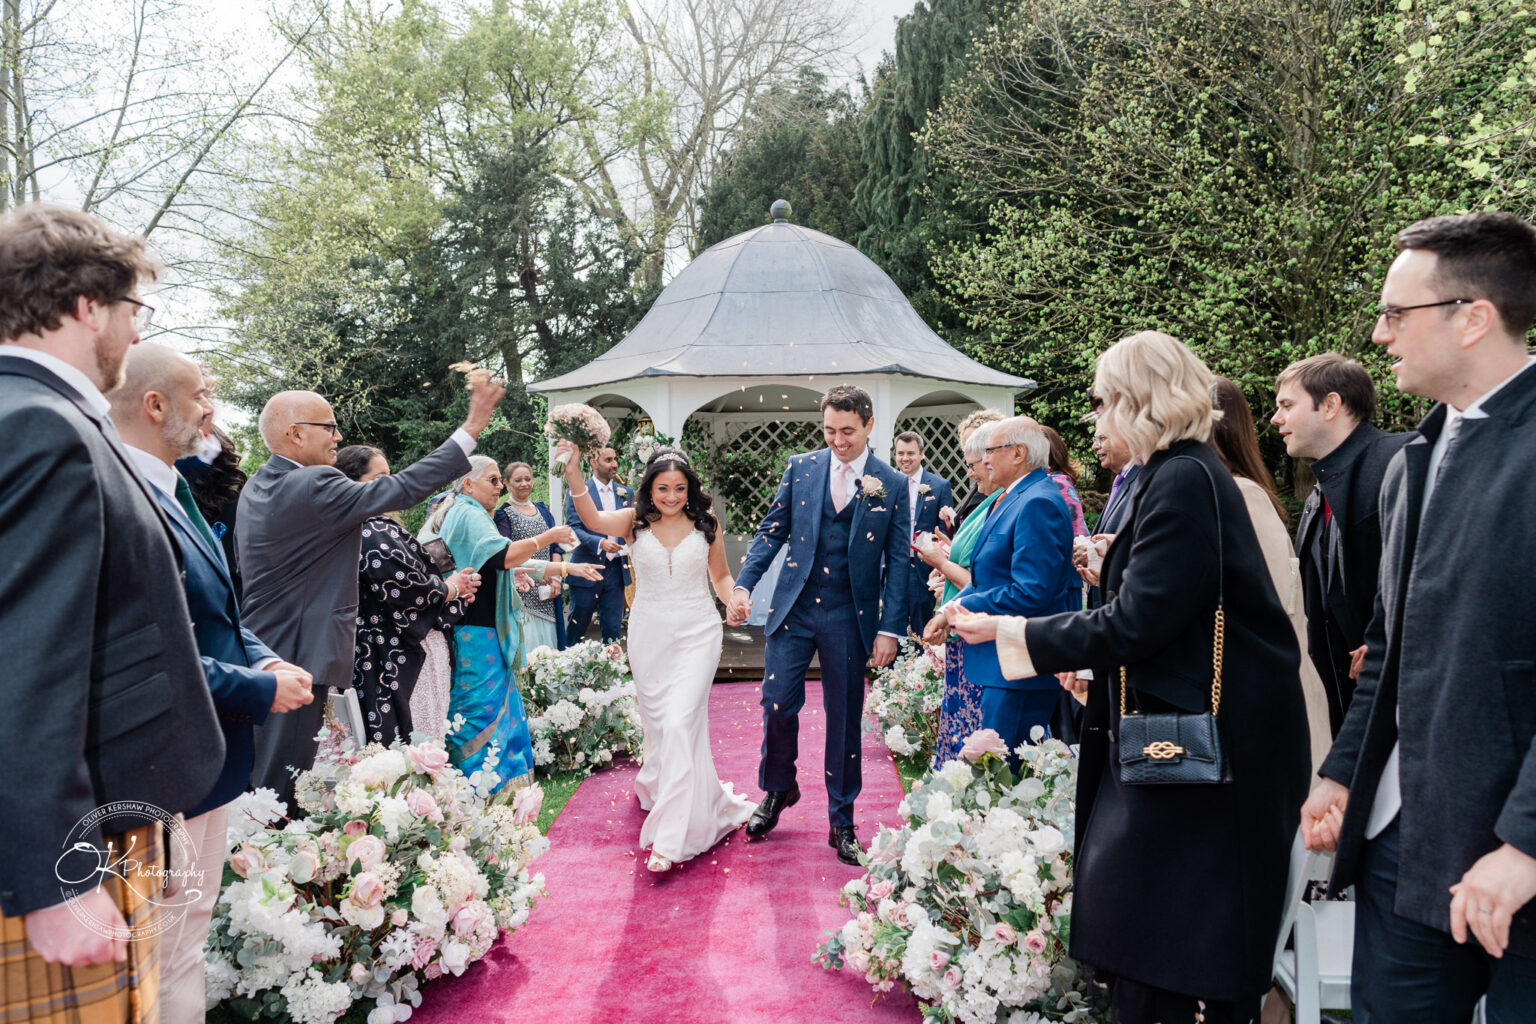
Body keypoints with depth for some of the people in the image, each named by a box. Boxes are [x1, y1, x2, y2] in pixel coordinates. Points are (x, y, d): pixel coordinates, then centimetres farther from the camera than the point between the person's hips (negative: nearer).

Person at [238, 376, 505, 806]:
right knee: (281, 788, -1)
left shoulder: (254, 488, 11)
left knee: (262, 780, 17)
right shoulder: (313, 486, -19)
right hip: (297, 659, -10)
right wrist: (472, 428, -17)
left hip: (260, 656, 10)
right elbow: (404, 488, -20)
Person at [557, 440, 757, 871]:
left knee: (680, 723, -12)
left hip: (696, 634, -2)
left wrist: (735, 600, -10)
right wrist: (573, 473, -35)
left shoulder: (706, 525, 0)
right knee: (656, 721, 13)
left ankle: (671, 836, -9)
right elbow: (593, 520, -21)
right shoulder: (635, 522, -1)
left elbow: (720, 576, 11)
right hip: (649, 635, 2)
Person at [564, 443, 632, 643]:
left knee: (612, 628, 8)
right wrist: (601, 543, -26)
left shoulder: (625, 493, 9)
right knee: (577, 626, 6)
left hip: (616, 569, 4)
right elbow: (573, 528, -12)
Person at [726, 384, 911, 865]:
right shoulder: (800, 467, 4)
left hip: (850, 618, -1)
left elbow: (897, 562, 0)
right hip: (794, 608, 2)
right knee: (777, 706, 3)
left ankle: (842, 821, 23)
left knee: (844, 720, 7)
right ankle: (778, 790, 31)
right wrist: (744, 584, -8)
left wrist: (890, 628, -6)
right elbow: (771, 531, 5)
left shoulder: (893, 485, -1)